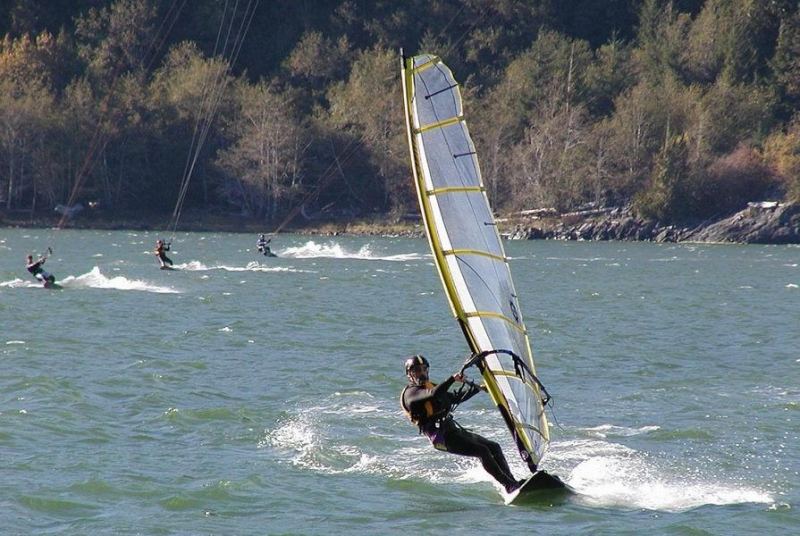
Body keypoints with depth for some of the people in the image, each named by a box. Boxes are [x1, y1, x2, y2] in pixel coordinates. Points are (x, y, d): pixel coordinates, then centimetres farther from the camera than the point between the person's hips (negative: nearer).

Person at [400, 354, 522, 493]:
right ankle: (509, 485, -21)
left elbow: (456, 398, 34)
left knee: (494, 447, 0)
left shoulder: (430, 387, 24)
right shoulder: (410, 392, -5)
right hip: (441, 437, -9)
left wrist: (477, 389, 32)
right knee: (482, 451, -21)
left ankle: (512, 481, -2)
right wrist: (453, 379, -28)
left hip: (453, 430, 9)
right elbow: (433, 394, -25)